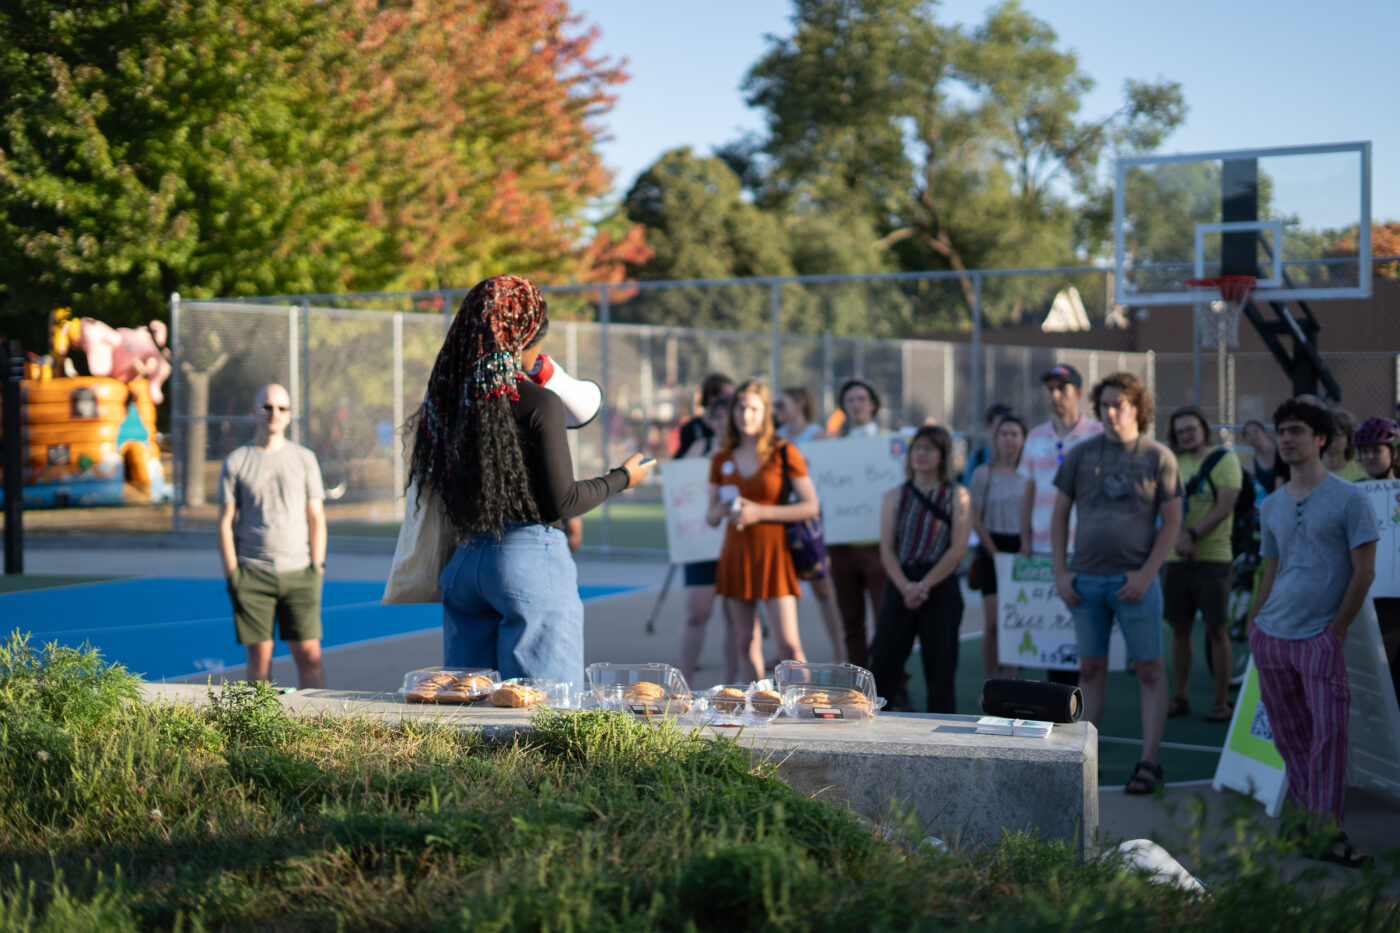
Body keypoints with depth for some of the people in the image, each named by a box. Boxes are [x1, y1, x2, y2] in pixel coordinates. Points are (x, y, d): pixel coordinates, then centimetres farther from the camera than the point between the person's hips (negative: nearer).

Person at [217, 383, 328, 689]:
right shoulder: (235, 462, 7)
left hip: (299, 572, 1)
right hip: (252, 574, -1)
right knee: (260, 655, 0)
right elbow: (225, 522, 5)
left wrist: (317, 568, 0)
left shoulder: (305, 459, 10)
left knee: (310, 656, -4)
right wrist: (231, 574, -3)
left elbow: (316, 518, 10)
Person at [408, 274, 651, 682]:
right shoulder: (539, 403, -11)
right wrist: (621, 478, 5)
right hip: (530, 558, -6)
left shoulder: (448, 399, 5)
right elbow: (560, 502, -12)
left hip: (463, 559, 6)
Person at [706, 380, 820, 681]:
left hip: (772, 552, -4)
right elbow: (711, 517, 16)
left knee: (789, 644, -11)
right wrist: (723, 510, -8)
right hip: (735, 554, 4)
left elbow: (811, 507, -6)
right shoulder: (722, 459, 10)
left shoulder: (784, 453, -2)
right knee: (746, 643, 6)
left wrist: (760, 512, -14)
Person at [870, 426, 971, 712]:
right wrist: (906, 587, -12)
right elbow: (886, 550, 4)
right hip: (900, 587, 2)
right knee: (883, 664, -1)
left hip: (941, 589, -2)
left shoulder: (956, 496, 4)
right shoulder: (895, 497, 10)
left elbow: (958, 548, -4)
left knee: (940, 670, 1)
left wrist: (923, 585, -11)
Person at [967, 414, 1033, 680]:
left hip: (1020, 550, 1)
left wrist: (1026, 547, -7)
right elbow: (975, 519, 0)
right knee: (993, 623, -7)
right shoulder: (983, 473, 1)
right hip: (992, 550, -1)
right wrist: (996, 553, -6)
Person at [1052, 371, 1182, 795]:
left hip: (1134, 581, -3)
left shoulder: (1158, 458, -1)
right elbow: (1059, 514, 11)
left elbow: (1172, 521, -2)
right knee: (1091, 669, 10)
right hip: (1086, 580, 3)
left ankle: (1149, 761, 4)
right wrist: (1060, 572, 2)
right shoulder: (1081, 454, 6)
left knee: (1149, 669, 0)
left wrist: (1146, 573, -11)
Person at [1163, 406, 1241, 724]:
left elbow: (1225, 507, -12)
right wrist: (1180, 537, -14)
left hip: (1213, 557, -5)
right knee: (1180, 628, 8)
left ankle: (1221, 701, 3)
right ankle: (1181, 697, 17)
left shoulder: (1224, 460, -3)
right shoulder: (1174, 464, 11)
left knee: (1217, 629, -3)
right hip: (1177, 558, 5)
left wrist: (1193, 535, -17)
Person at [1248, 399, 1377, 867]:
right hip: (1271, 636, 5)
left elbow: (1364, 572, -5)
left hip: (1320, 639, -5)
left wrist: (1336, 631, -7)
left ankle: (1328, 834, -9)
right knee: (1290, 737, 6)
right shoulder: (1271, 507, 13)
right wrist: (1254, 624, 8)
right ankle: (1309, 821, 14)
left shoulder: (1349, 499, -3)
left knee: (1329, 733, -11)